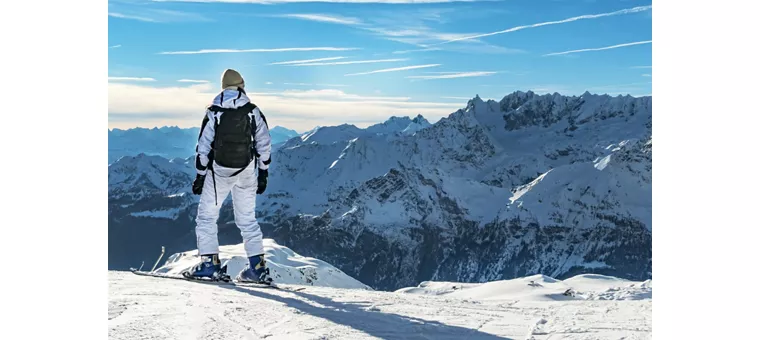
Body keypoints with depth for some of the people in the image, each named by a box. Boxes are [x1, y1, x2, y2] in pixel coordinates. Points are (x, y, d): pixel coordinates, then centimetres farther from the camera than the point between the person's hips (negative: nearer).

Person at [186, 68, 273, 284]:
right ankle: (258, 267, 10)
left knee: (206, 216, 9)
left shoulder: (214, 113, -5)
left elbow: (203, 147, -5)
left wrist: (200, 176, 2)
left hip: (219, 170, -3)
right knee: (247, 219, 12)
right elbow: (264, 144, 3)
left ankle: (210, 263, 3)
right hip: (246, 170, 3)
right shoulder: (253, 112, 0)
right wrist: (263, 174, 11)